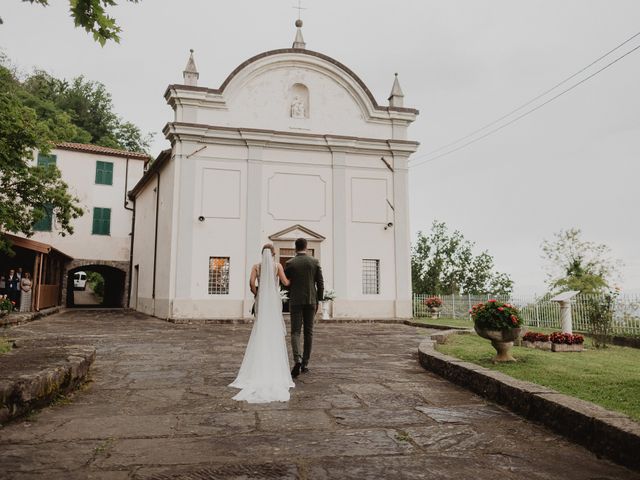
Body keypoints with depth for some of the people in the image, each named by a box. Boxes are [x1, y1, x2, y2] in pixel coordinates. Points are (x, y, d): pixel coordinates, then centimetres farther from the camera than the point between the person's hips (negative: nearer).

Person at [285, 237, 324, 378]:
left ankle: (297, 360, -21)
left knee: (295, 331, 0)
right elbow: (320, 283, 0)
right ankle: (305, 363, 14)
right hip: (311, 301, 1)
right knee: (308, 332, 10)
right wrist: (318, 301, 8)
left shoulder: (290, 263, -2)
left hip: (295, 301, -1)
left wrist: (289, 299, 16)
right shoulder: (315, 262, 1)